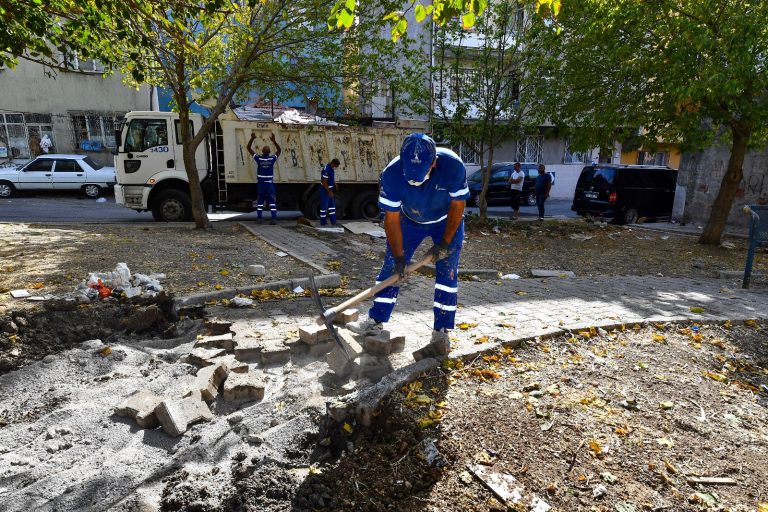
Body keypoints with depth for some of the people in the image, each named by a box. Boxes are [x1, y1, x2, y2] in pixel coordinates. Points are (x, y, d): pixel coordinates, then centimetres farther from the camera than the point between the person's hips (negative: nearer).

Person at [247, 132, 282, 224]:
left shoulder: (258, 158, -8)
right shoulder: (272, 159, -8)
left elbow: (249, 148, -1)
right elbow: (279, 150, 7)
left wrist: (252, 138, -7)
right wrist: (273, 140, 0)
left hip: (261, 183, 1)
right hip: (270, 183, -1)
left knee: (260, 201, 10)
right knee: (272, 201, -1)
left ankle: (260, 218, 11)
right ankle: (274, 218, -10)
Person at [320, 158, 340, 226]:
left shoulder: (332, 169, 4)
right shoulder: (326, 170, -24)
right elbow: (324, 182, -25)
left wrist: (335, 184, 6)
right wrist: (329, 192, -23)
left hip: (330, 190, 10)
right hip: (325, 191, -10)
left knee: (332, 205, 13)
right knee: (324, 206, 0)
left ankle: (333, 222, 19)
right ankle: (323, 223, 9)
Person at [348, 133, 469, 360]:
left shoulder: (453, 166, -34)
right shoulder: (391, 174, -32)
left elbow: (457, 206, -19)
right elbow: (392, 219, -23)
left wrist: (445, 243, -18)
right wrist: (399, 257, -22)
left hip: (447, 221, -1)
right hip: (409, 220, 2)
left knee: (447, 275, -9)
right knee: (391, 267, 1)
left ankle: (441, 338, -2)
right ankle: (375, 321, 15)